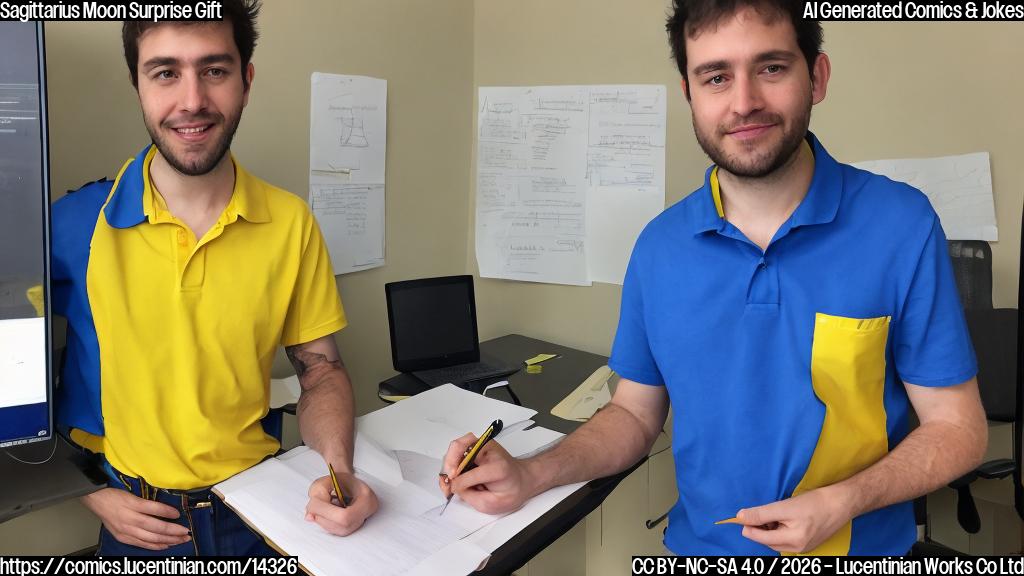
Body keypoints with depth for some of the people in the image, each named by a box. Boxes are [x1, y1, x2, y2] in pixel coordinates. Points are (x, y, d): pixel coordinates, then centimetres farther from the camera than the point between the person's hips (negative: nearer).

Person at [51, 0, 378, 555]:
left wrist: (337, 470, -16)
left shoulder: (290, 222, -10)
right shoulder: (74, 224, -14)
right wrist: (93, 494, -9)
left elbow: (320, 369, -1)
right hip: (134, 524, -1)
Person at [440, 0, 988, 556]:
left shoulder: (901, 225, -14)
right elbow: (635, 413, 3)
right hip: (700, 547, 1)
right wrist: (530, 476, -11)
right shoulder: (659, 246, -5)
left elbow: (956, 429, -7)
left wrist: (840, 502, -21)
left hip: (858, 552, 0)